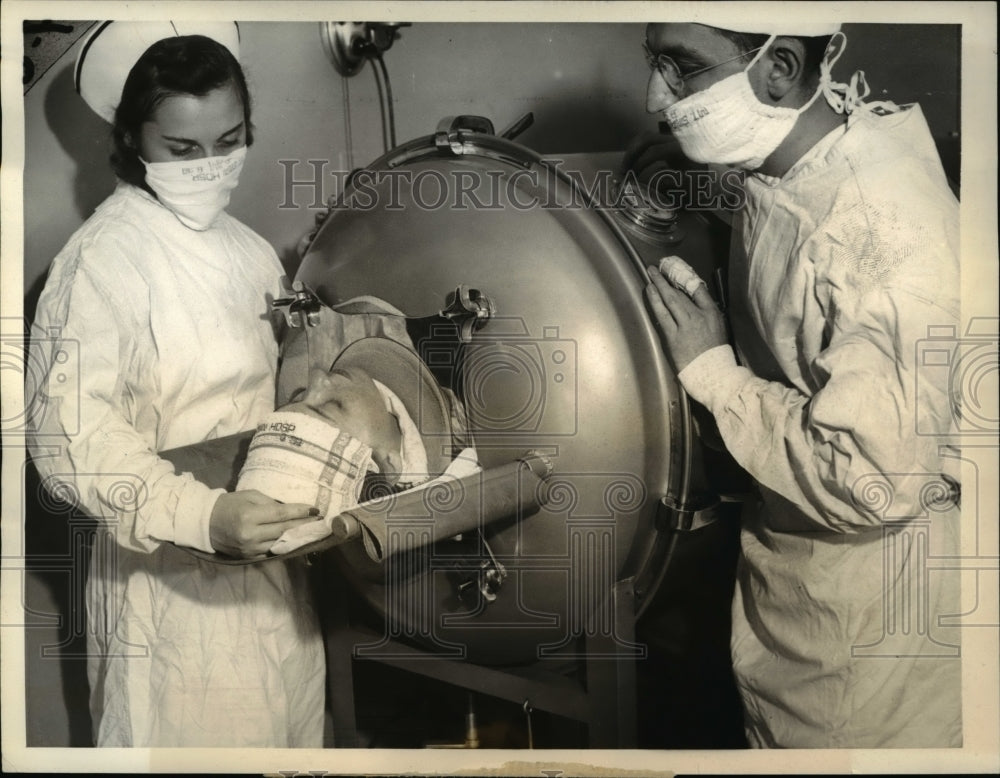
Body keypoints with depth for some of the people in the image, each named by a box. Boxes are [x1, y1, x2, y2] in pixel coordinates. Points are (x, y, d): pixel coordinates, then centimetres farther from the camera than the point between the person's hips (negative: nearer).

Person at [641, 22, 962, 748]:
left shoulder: (896, 236, -31)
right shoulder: (775, 175, -5)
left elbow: (873, 485, -31)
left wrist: (713, 370, -25)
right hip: (786, 555, 8)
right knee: (775, 729, 27)